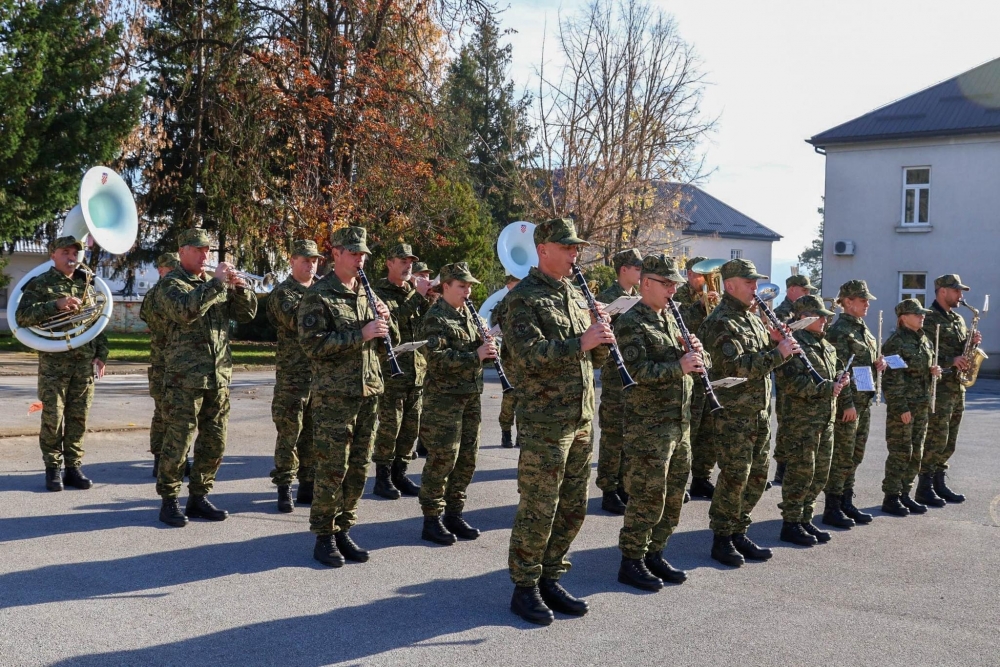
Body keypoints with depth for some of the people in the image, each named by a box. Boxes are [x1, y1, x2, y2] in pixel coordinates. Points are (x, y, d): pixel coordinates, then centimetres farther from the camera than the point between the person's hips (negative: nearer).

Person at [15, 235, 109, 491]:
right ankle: (52, 470, 9)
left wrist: (101, 355, 7)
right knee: (53, 419, -2)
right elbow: (22, 316, -11)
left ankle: (73, 468, 14)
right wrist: (56, 304, -23)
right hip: (53, 362, -4)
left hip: (84, 363, 4)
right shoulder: (39, 284, 1)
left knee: (78, 420, 6)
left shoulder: (87, 285, 15)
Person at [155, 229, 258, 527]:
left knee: (214, 443, 10)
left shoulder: (216, 284, 16)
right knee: (178, 441, -3)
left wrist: (239, 288, -5)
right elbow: (185, 310, -24)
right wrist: (217, 283, -22)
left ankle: (199, 497, 22)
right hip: (184, 379, -6)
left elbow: (247, 313, 13)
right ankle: (169, 501, 8)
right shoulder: (172, 284, -3)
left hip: (218, 378, 6)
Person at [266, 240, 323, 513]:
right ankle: (284, 488, 5)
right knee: (289, 433, -2)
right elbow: (295, 320, -18)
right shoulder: (283, 292, -1)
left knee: (314, 432, 10)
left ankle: (307, 486, 18)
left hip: (322, 373, 5)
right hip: (292, 374, -5)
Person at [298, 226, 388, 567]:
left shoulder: (367, 293, 15)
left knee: (358, 468, 9)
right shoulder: (317, 296, -6)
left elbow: (384, 340, 21)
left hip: (369, 392, 7)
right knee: (332, 469, -3)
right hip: (334, 395, -6)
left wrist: (383, 320, -2)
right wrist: (361, 334, -20)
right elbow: (313, 344, -16)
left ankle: (343, 531, 20)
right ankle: (324, 537, 8)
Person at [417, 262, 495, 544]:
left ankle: (454, 515, 22)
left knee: (467, 459, 10)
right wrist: (475, 355, -24)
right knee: (442, 460, -5)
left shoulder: (469, 316, 15)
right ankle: (431, 520, 5)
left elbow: (479, 349, 21)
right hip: (444, 397, -8)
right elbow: (437, 359, -21)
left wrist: (488, 348, -2)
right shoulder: (435, 318, -10)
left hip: (471, 397, 8)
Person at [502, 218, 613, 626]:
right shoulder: (525, 297, -9)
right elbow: (529, 354, -22)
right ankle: (524, 589, 12)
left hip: (582, 421, 8)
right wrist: (580, 342, -24)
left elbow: (594, 358, 19)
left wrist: (601, 341, -3)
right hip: (544, 423, -8)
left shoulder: (576, 296, 16)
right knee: (537, 511, -2)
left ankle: (549, 580, 26)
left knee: (572, 509, 13)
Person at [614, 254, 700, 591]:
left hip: (679, 422, 9)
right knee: (648, 496, -5)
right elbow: (637, 371, -21)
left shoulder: (670, 319, 17)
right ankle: (631, 563, 6)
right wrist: (678, 366, -24)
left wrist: (695, 353, -2)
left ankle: (654, 555, 24)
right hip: (648, 424, -9)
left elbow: (692, 363, 19)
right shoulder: (630, 322, -10)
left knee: (673, 496, 12)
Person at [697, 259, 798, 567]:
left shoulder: (753, 318, 17)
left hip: (760, 412, 9)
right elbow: (736, 366, -24)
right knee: (734, 477, -6)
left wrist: (778, 344, 4)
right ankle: (721, 539, 6)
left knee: (757, 476, 11)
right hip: (732, 414, -9)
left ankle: (738, 533, 22)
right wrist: (778, 353, -21)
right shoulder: (720, 322, -13)